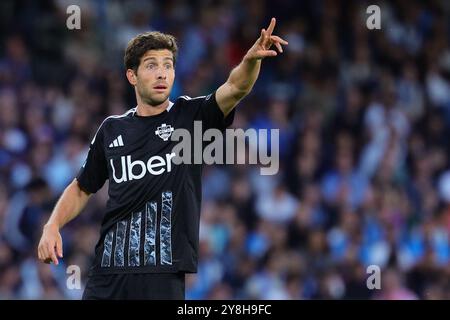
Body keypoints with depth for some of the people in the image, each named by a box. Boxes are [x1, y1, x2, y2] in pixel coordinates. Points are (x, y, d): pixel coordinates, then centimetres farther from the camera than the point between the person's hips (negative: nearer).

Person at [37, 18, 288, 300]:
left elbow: (235, 88, -16)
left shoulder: (191, 117, 2)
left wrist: (251, 60, -37)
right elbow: (81, 189, 21)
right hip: (107, 274, 3)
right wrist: (52, 226, 6)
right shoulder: (112, 129, 10)